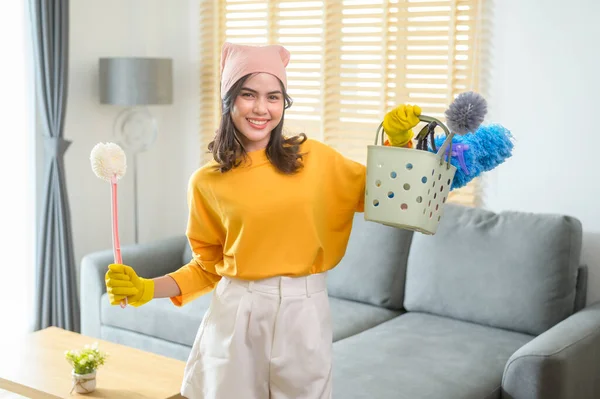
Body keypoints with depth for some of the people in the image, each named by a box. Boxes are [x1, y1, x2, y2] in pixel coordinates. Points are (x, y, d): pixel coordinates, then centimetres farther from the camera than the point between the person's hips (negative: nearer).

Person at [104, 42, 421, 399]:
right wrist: (148, 289, -3)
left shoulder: (314, 158, -2)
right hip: (236, 312, 0)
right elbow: (208, 265, 7)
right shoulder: (207, 182, -2)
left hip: (302, 312, 1)